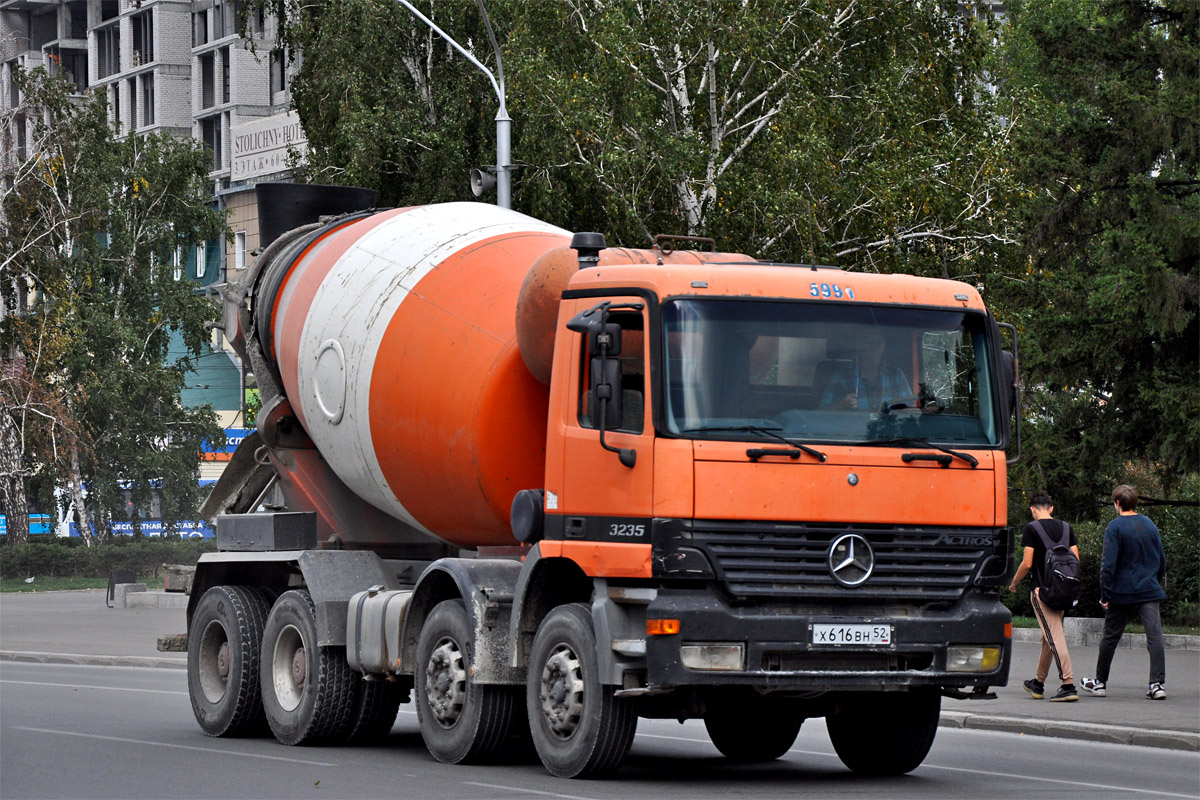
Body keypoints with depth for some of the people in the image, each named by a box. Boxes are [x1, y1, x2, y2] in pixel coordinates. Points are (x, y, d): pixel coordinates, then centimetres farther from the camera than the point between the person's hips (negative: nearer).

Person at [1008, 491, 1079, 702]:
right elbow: (1076, 560, 8)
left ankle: (1069, 685, -19)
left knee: (1054, 637, -10)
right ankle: (1038, 684, 29)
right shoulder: (1065, 528, 9)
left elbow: (1027, 563, -11)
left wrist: (1014, 583, 6)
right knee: (1049, 637, 17)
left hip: (1042, 589, -6)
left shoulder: (1031, 529, -7)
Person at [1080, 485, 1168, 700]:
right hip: (1149, 592, 3)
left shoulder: (1115, 527, -8)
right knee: (1155, 636, -4)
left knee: (1110, 637, 10)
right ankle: (1157, 684, -13)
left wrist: (1105, 595, -8)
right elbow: (1161, 561, 16)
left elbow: (1108, 564, -12)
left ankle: (1100, 682, 22)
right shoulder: (1150, 525, 9)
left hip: (1122, 592, -3)